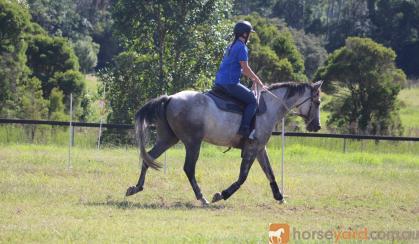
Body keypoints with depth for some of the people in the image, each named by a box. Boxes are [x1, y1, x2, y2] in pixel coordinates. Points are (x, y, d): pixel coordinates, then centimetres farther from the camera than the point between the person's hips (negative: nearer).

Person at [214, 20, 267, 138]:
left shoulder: (231, 46, 19)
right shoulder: (242, 47, -11)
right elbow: (246, 69, -14)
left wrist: (253, 78, 23)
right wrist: (259, 82, -5)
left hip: (219, 82, 10)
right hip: (230, 83, -10)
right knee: (252, 101, -7)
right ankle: (244, 128, -19)